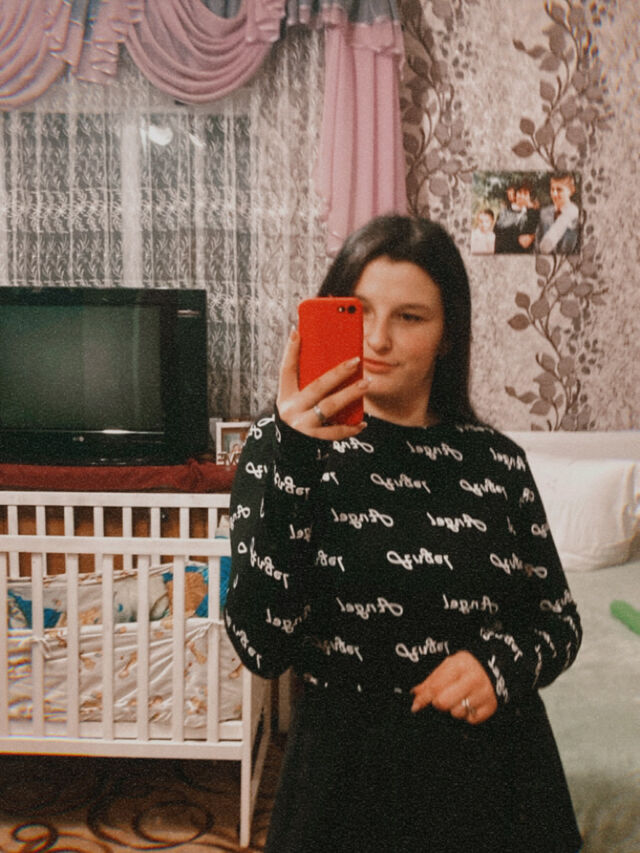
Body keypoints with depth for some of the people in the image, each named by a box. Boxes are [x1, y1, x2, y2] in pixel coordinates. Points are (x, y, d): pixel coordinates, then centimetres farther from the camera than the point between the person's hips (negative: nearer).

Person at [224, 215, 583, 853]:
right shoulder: (282, 447, -10)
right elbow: (262, 648, -20)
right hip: (351, 770, -2)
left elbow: (559, 620, 8)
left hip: (500, 775, 3)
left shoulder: (496, 460, -2)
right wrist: (292, 459, -30)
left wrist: (504, 660, -13)